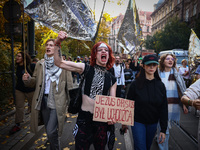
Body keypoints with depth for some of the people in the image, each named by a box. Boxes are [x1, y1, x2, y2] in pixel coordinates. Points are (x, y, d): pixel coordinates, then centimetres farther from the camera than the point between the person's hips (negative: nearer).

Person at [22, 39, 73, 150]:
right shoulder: (40, 64, 8)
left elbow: (69, 84, -4)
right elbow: (35, 81, 12)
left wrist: (71, 101, -5)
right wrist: (27, 79, -10)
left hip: (57, 101, -5)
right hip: (43, 100, 5)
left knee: (51, 132, -8)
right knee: (49, 131, 18)